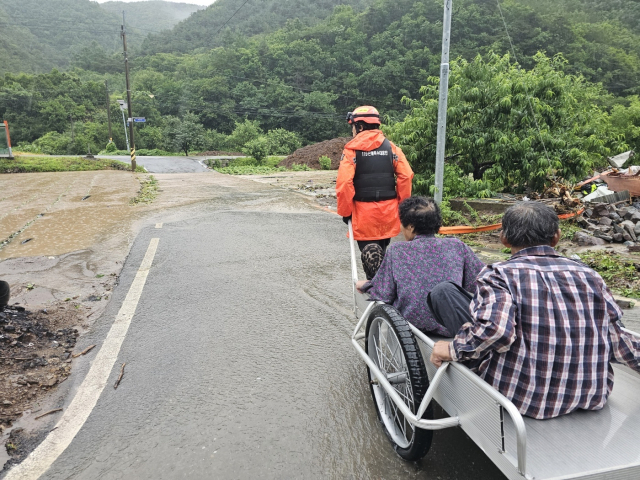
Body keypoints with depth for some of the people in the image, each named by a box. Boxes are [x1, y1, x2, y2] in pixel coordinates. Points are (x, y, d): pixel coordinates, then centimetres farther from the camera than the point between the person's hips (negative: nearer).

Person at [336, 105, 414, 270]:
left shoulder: (352, 149, -6)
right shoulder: (390, 147, 4)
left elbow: (344, 182, -16)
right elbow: (406, 176, -3)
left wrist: (345, 211, -4)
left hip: (364, 212, -4)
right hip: (388, 211, 4)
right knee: (382, 253, 22)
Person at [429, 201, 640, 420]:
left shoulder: (499, 275, -15)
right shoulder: (589, 275, 0)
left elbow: (494, 330, -32)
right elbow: (618, 341, 4)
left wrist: (452, 350, -15)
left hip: (523, 398, -5)